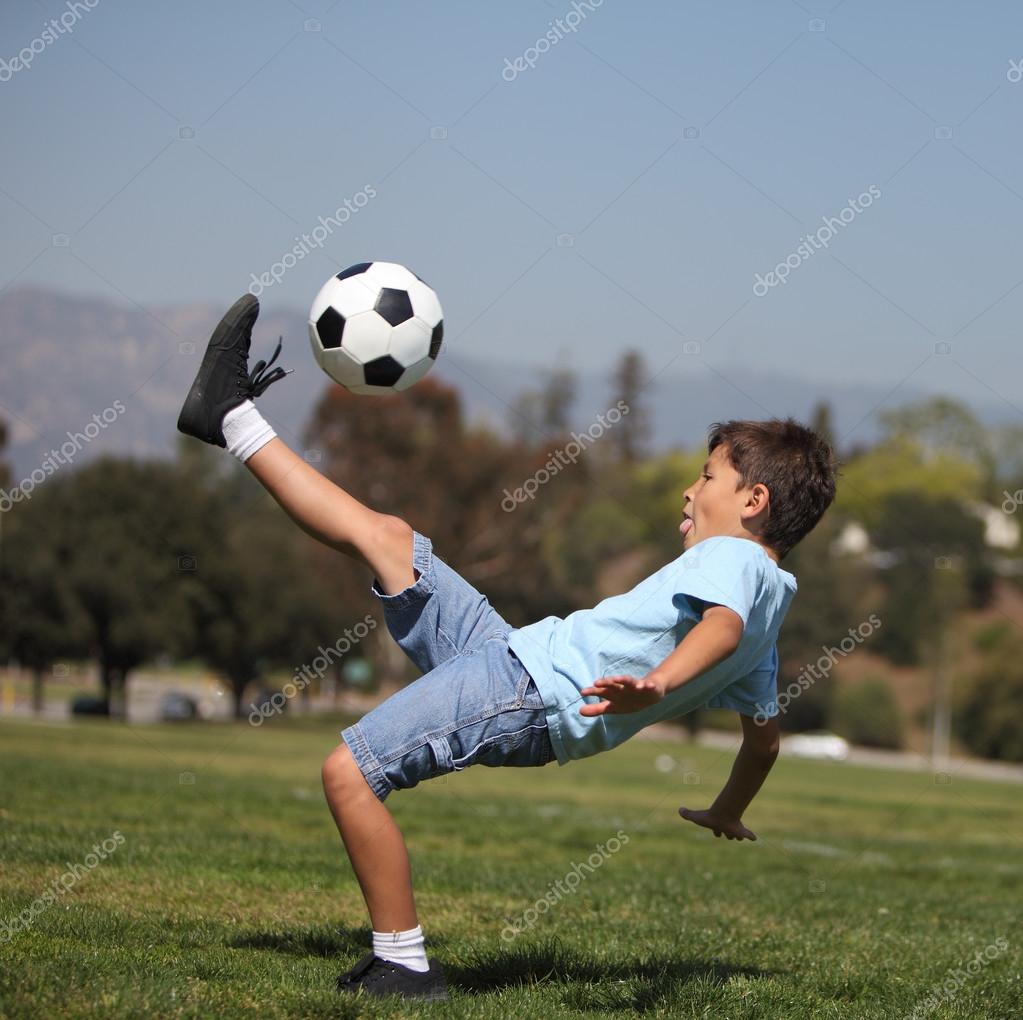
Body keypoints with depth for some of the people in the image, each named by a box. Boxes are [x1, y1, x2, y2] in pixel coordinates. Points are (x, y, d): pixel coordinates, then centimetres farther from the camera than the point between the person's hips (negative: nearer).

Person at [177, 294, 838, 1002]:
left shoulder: (734, 558, -9)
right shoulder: (770, 610, 18)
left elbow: (722, 624, -32)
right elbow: (764, 734, 23)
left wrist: (656, 684, -51)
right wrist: (729, 814, 39)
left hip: (532, 689, -9)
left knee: (349, 771, -19)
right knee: (384, 536, 12)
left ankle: (404, 968, -8)